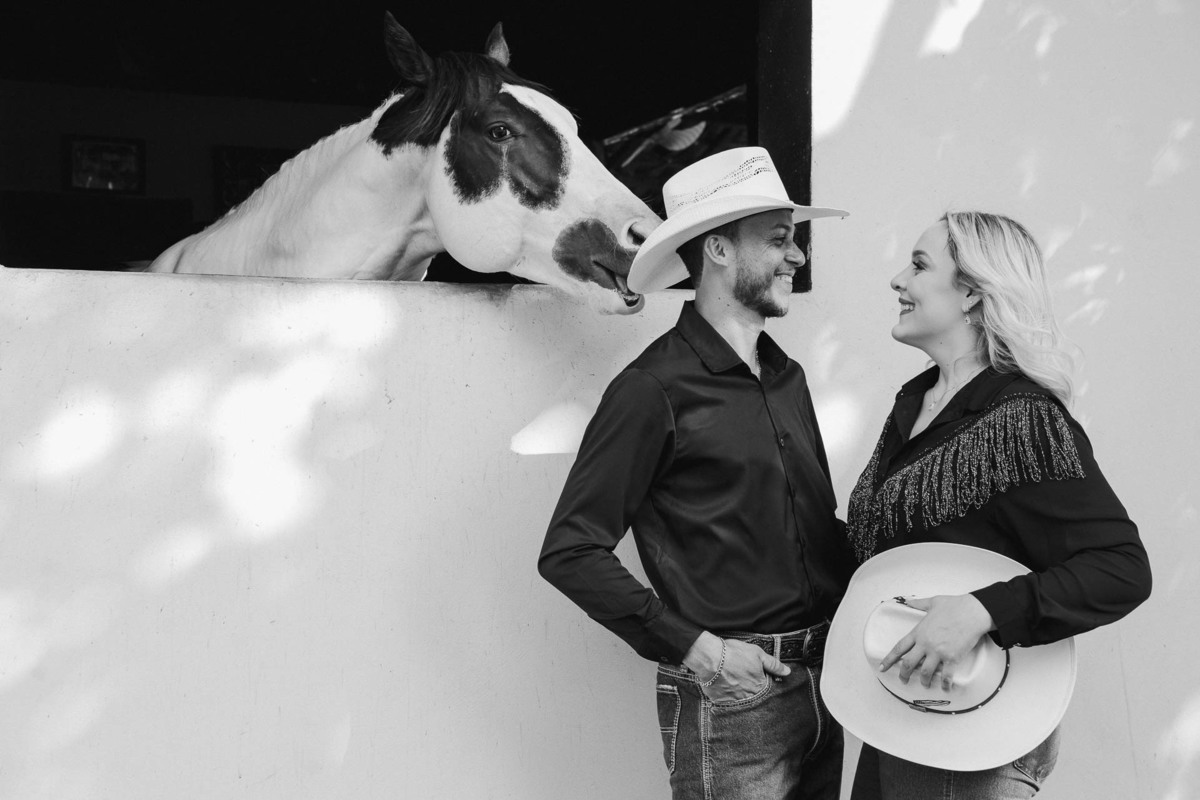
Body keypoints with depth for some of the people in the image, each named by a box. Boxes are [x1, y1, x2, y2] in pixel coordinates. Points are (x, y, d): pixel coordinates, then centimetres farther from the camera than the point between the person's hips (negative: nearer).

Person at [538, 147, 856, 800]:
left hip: (821, 685, 7)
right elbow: (568, 552, -15)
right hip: (728, 697, -7)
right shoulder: (653, 389, -14)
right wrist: (690, 646, -17)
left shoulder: (787, 376, 9)